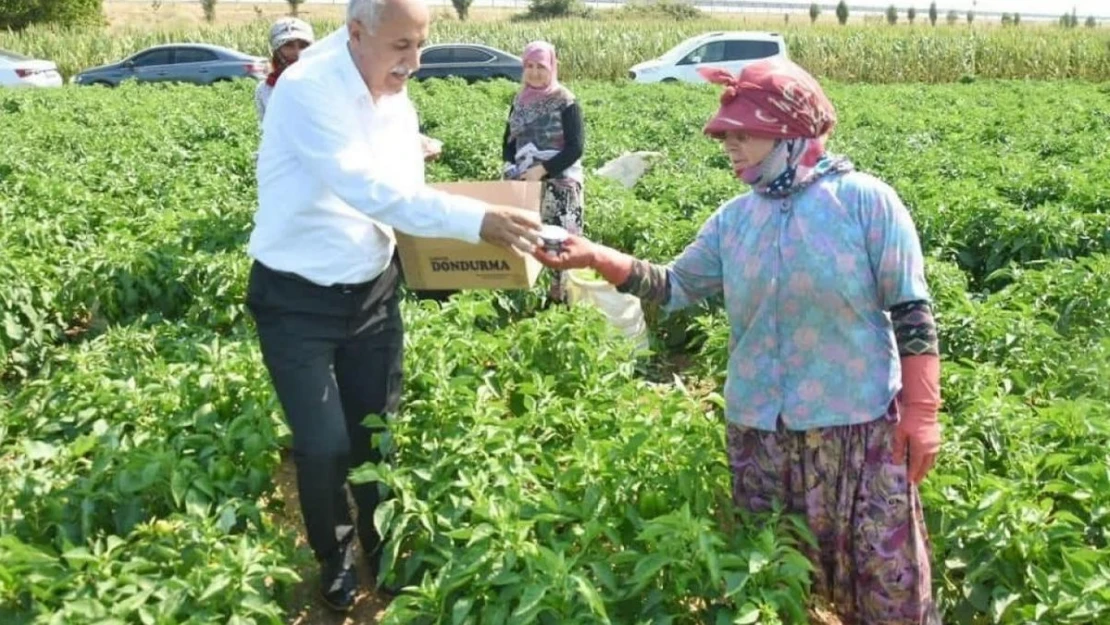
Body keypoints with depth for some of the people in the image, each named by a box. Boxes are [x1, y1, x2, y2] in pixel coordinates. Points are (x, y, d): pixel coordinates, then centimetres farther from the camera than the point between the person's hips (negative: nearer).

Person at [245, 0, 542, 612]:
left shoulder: (396, 98, 0)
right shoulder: (307, 89, -24)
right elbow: (367, 190, -35)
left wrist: (465, 232, -11)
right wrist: (476, 219, -40)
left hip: (373, 291, 6)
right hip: (297, 300, -6)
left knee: (377, 433, 14)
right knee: (324, 445, -1)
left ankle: (382, 551, 37)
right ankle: (333, 560, 27)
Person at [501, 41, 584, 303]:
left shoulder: (565, 101, -6)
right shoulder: (520, 101, 10)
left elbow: (576, 148, -12)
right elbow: (509, 142, 15)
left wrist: (542, 169, -19)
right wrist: (512, 169, -4)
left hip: (560, 182, -5)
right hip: (524, 182, 5)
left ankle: (561, 296, -1)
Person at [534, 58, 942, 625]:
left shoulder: (865, 200, -9)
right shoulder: (734, 218, 5)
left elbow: (911, 312, -9)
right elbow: (674, 287, 4)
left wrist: (920, 414, -12)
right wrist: (596, 256, -10)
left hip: (860, 425, -4)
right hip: (758, 430, 5)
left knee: (887, 579, 6)